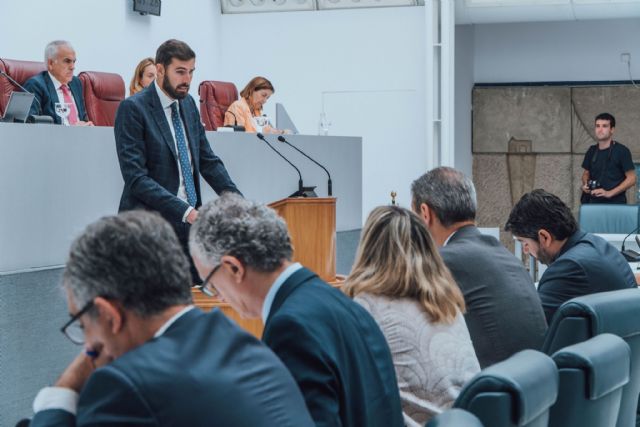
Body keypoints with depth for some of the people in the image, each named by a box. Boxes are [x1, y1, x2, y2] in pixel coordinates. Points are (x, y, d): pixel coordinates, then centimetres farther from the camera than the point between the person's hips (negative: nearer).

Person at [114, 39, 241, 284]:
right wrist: (186, 212, -24)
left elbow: (208, 161, 16)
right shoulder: (133, 108, -10)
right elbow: (136, 177, -17)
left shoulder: (188, 104, 12)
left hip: (189, 219, 7)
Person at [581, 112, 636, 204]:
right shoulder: (592, 151, 11)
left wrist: (609, 193, -14)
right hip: (593, 202, 5)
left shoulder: (622, 151, -4)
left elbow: (631, 179, -6)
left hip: (615, 203, -4)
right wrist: (585, 184, 2)